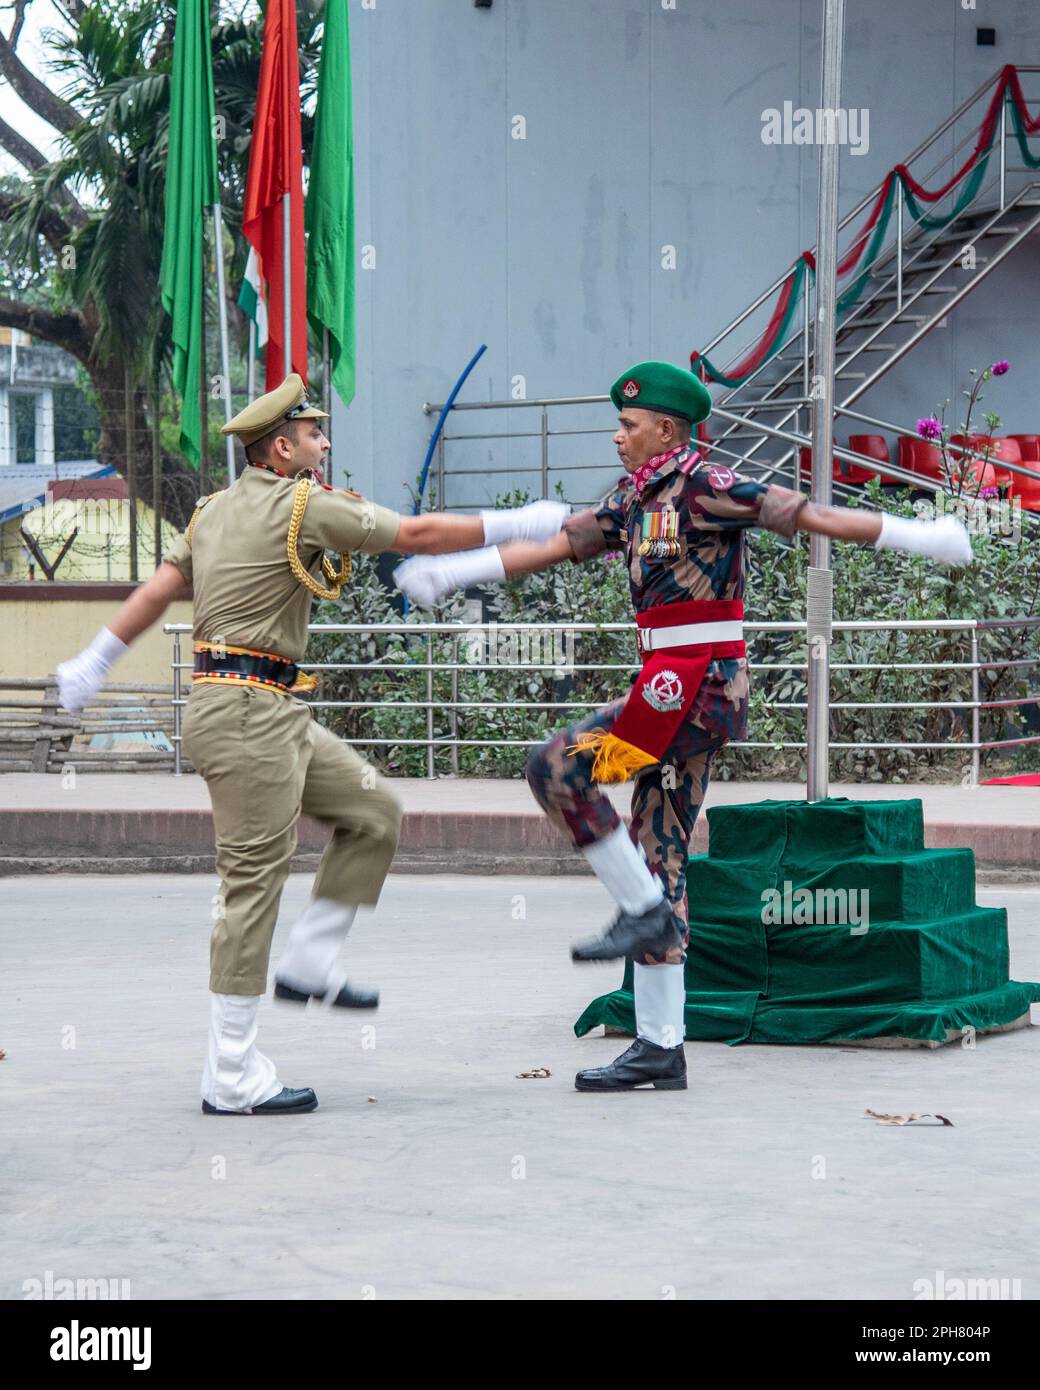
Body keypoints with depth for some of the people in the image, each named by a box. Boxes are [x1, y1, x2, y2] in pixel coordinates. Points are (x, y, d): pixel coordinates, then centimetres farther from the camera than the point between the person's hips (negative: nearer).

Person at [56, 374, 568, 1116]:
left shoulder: (217, 510, 14)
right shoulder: (303, 505, -11)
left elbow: (162, 585, 13)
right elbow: (417, 535, -9)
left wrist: (95, 662, 17)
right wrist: (518, 525, -1)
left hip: (273, 713, 10)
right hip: (247, 711, -10)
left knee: (373, 810, 13)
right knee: (254, 883, -7)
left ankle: (309, 962, 15)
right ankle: (233, 1074, -4)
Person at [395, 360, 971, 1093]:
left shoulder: (706, 488, -10)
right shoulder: (634, 500, 15)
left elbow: (812, 515, -14)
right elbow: (553, 546, 17)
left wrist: (920, 536, -19)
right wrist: (451, 571, 15)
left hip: (697, 681, -9)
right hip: (678, 684, 9)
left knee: (557, 767, -13)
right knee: (660, 853, 8)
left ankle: (644, 910, -3)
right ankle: (661, 1047, 11)